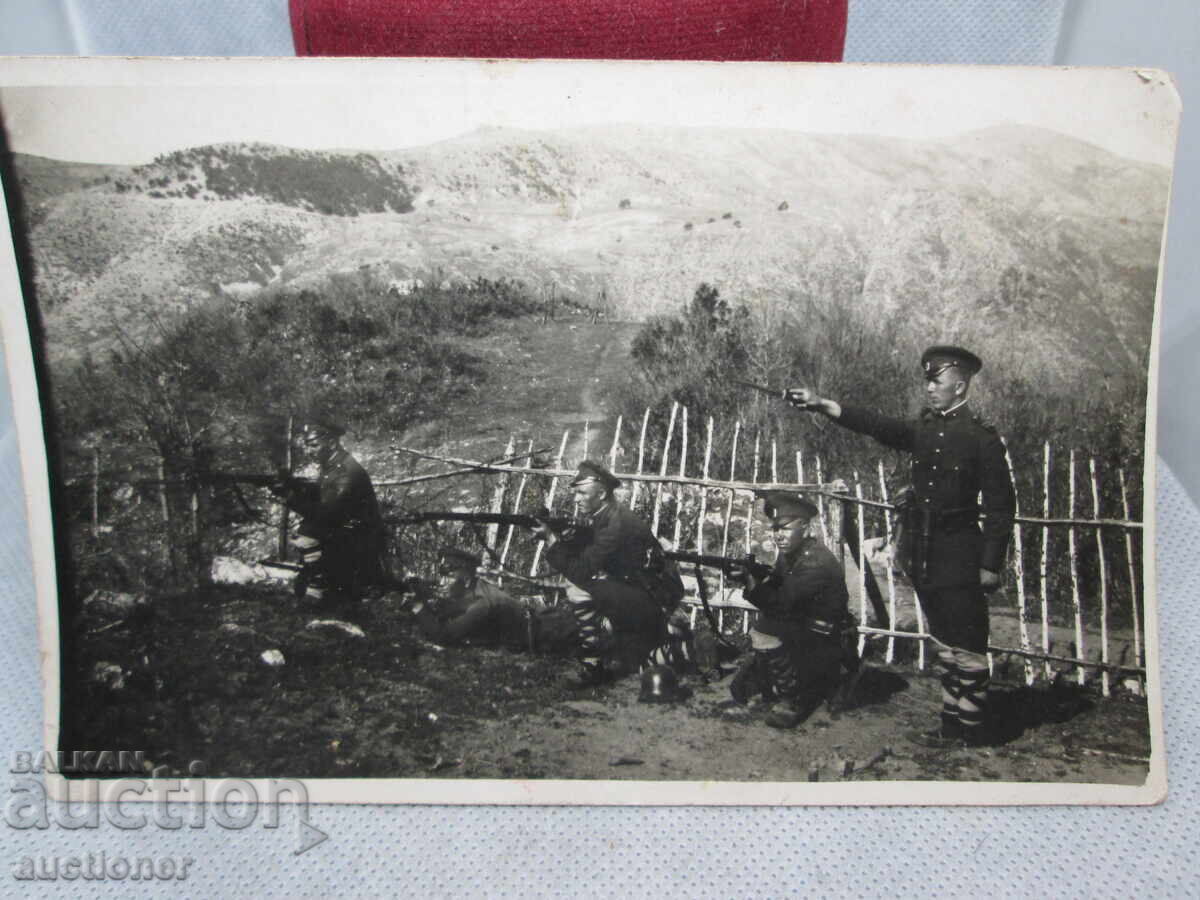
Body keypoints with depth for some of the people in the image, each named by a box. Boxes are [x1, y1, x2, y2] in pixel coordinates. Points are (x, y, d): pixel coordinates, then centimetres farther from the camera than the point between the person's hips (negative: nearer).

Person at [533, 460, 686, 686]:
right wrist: (557, 538, -7)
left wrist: (551, 539, -18)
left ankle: (592, 669, -6)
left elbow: (581, 571, -25)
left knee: (579, 593, -21)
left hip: (655, 598, -10)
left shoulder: (617, 524, -23)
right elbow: (579, 556, 8)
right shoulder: (601, 518, 6)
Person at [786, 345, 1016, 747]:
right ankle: (952, 725, 24)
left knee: (966, 645, 0)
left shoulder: (982, 438, -8)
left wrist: (991, 564, -11)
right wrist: (819, 404, -12)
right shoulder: (925, 429, 10)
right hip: (923, 554, 7)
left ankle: (973, 729, 12)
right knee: (945, 643, 14)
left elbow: (1000, 505, -9)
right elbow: (874, 424, -1)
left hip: (958, 556, -6)